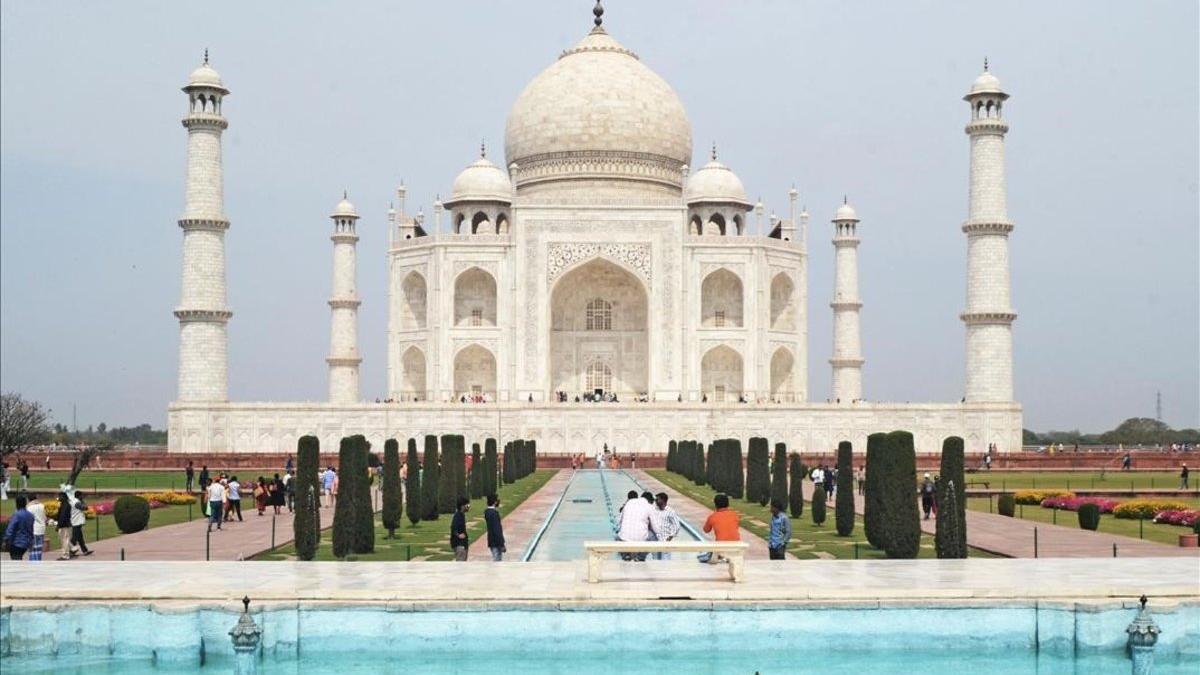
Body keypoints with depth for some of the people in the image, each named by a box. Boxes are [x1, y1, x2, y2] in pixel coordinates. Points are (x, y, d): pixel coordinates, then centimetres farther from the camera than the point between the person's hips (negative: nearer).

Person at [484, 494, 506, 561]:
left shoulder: (487, 512, 8)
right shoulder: (494, 513, -20)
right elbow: (497, 530, -22)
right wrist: (502, 545, -19)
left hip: (492, 541, 9)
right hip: (496, 542, -9)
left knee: (497, 560, 16)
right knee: (496, 561, -4)